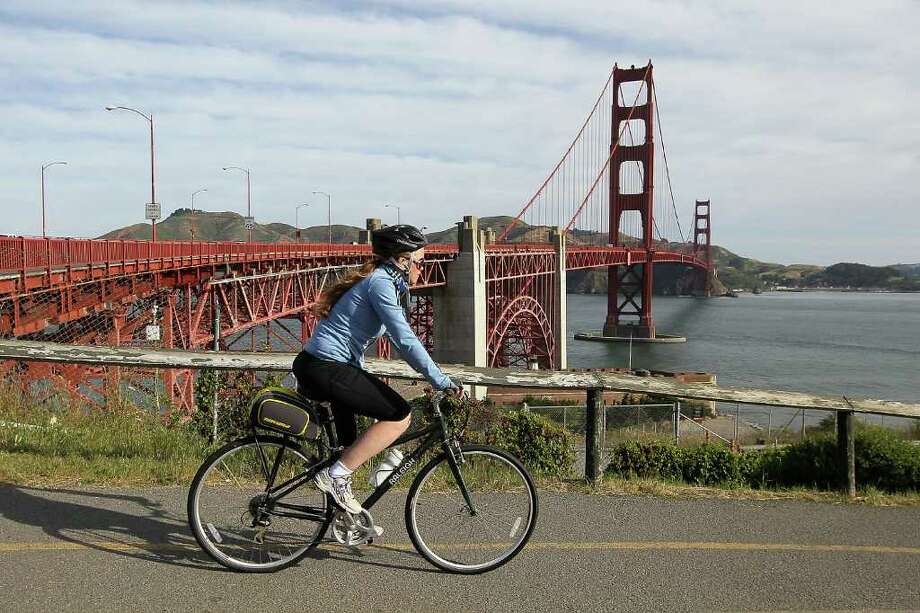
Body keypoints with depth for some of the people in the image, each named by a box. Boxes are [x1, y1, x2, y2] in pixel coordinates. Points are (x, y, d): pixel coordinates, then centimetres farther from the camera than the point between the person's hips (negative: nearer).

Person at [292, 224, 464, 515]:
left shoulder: (384, 281, 17)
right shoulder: (380, 283, -14)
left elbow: (400, 337, 21)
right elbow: (405, 340, -22)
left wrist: (435, 378, 19)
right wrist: (441, 381, -19)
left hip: (314, 366, 11)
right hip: (326, 370, -11)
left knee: (351, 445, 20)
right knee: (399, 416, -10)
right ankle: (334, 476, -7)